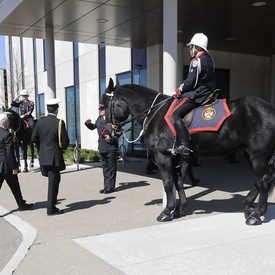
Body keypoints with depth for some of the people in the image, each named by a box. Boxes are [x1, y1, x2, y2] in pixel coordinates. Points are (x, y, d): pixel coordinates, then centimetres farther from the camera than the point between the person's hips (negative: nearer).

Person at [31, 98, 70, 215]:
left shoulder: (40, 122, -1)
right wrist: (62, 147, 9)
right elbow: (65, 142, -13)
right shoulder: (59, 122, -14)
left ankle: (51, 203, 33)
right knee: (53, 182, 3)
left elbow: (34, 138, 4)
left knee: (53, 179, 25)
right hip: (54, 157, -5)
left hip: (43, 156, 5)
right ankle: (51, 208, 9)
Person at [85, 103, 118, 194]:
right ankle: (106, 186, 22)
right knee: (105, 167, 13)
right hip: (102, 147, 7)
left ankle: (111, 187, 7)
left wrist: (112, 138, -21)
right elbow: (93, 127, 27)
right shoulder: (99, 119, 12)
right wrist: (88, 123, 8)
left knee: (111, 167, 0)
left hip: (111, 146, -7)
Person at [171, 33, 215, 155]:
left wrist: (178, 91, -5)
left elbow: (191, 81, -19)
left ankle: (183, 145, -27)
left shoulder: (197, 60, -13)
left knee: (175, 114, -17)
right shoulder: (209, 59, 16)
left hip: (196, 94, -10)